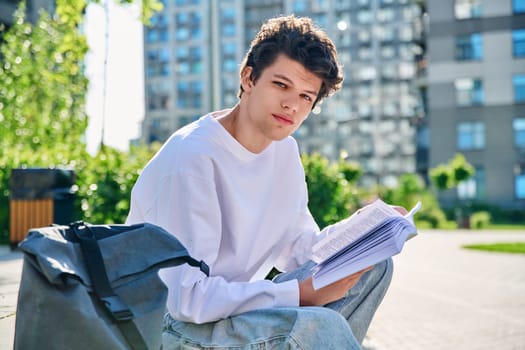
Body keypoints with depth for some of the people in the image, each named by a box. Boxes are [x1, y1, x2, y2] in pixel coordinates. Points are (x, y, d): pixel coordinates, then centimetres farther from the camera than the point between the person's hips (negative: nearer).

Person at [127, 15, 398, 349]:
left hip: (232, 306, 8)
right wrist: (301, 293, -27)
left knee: (373, 265, -3)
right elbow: (186, 297, -25)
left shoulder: (285, 151, 5)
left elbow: (297, 249, 7)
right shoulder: (191, 158, -22)